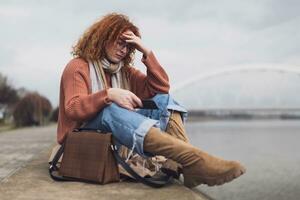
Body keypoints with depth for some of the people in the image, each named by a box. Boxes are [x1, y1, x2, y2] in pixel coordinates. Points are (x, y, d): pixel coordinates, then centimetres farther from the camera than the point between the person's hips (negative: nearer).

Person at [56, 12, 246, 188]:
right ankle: (196, 159, -51)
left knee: (164, 99, -8)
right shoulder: (78, 67, -2)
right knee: (110, 110, -38)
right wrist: (109, 94, -32)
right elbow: (73, 109, -18)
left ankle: (186, 166, -34)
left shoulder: (124, 70, 16)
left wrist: (147, 52, -2)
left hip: (119, 137, 6)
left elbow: (161, 87, 6)